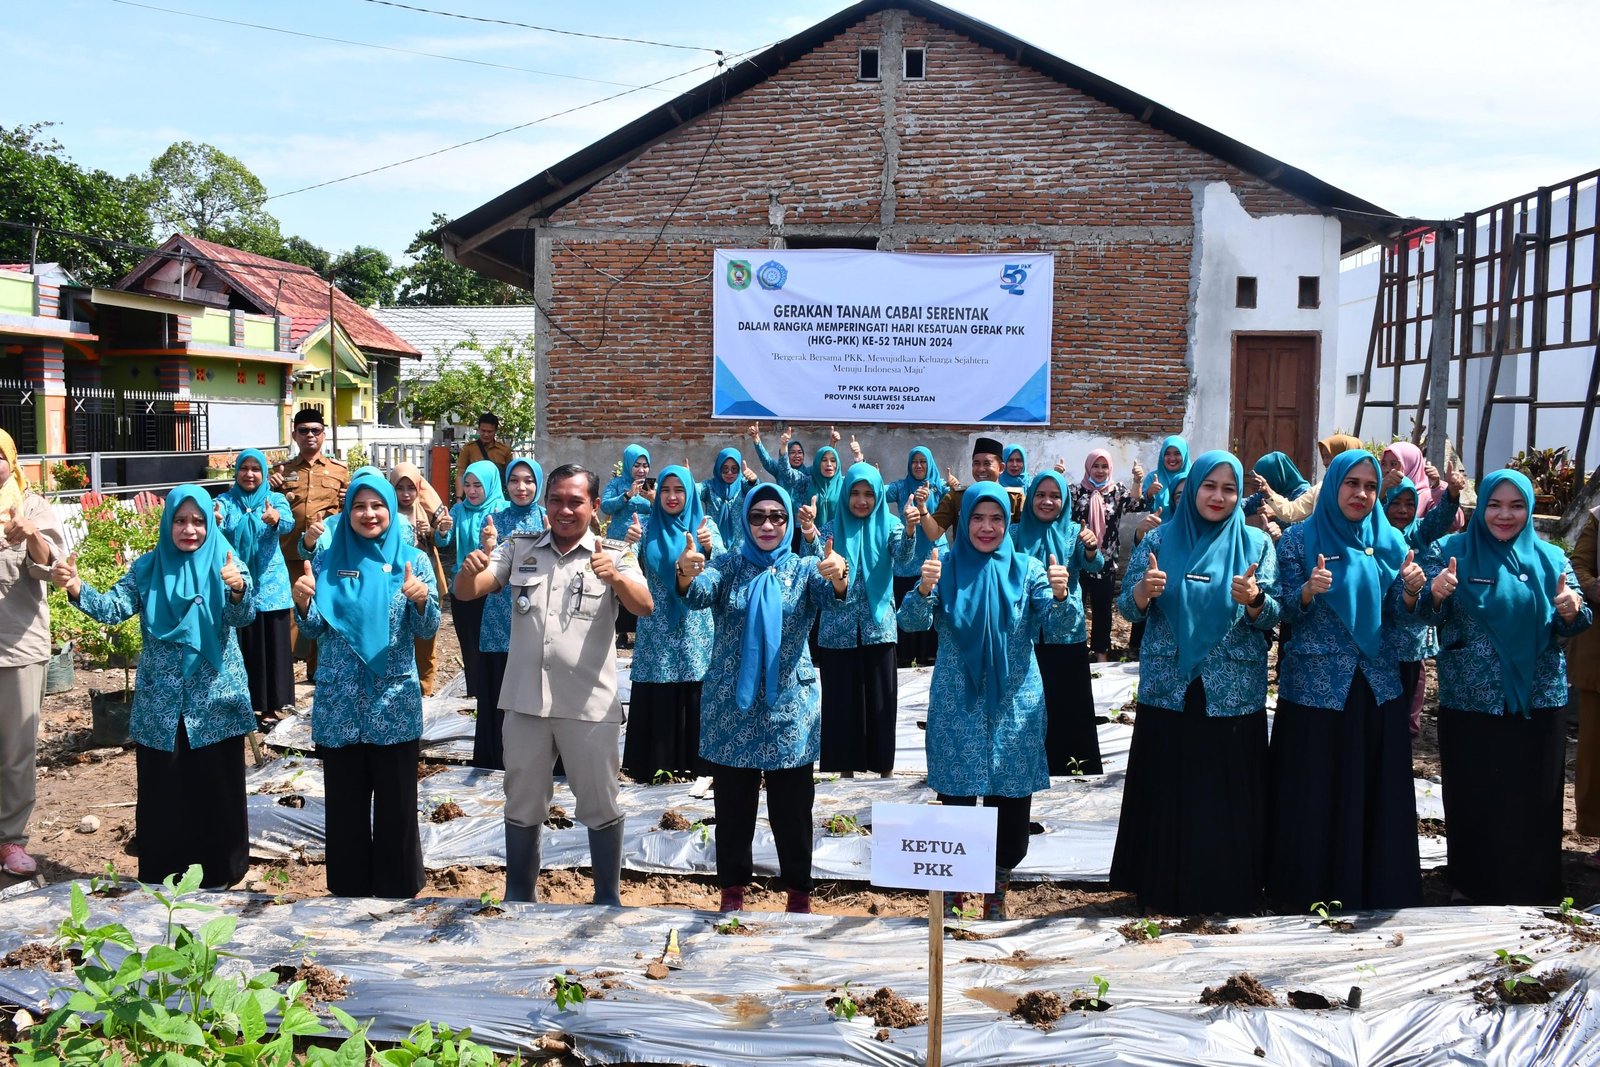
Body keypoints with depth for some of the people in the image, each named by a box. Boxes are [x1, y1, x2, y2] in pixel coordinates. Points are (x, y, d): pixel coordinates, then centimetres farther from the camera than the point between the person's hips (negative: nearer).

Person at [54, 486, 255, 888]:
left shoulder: (227, 563, -4)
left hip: (215, 701, -2)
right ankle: (163, 877, 21)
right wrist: (76, 588, -26)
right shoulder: (148, 567, 3)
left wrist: (238, 588, -40)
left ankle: (218, 874, 21)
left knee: (216, 791, 6)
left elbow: (242, 617, -18)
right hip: (161, 704, 2)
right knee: (161, 793, 7)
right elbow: (114, 608, -7)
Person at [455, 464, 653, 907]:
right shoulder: (519, 548, 5)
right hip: (525, 700, 2)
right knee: (522, 805, 15)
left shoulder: (614, 555, -2)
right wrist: (470, 570, -28)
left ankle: (608, 899, 25)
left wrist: (615, 577, -40)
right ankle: (519, 896, 32)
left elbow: (644, 606, -18)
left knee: (600, 806, 8)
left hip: (589, 704, -2)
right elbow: (466, 592, -3)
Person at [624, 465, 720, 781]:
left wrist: (709, 547, -32)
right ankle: (655, 761, 9)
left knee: (693, 694, 1)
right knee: (654, 696, 0)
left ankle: (692, 760, 11)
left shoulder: (705, 524, 4)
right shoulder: (648, 527, 7)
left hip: (693, 629, -1)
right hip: (656, 630, 1)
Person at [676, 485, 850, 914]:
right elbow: (697, 595, -16)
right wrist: (686, 576, -40)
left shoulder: (805, 569, 3)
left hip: (790, 709, 0)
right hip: (730, 706, 0)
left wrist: (838, 577, -42)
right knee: (732, 806, 7)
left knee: (792, 809, 4)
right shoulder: (728, 565, 3)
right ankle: (732, 890, 22)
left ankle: (799, 892, 19)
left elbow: (832, 595, -18)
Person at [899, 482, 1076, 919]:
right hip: (956, 705, -1)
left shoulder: (1026, 568, 3)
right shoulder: (946, 566, 2)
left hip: (1014, 703, 1)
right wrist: (924, 589, -29)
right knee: (956, 794, 1)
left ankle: (998, 890, 21)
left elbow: (1054, 622, -8)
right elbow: (913, 622, -8)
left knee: (1011, 797, 4)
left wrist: (1059, 595, -30)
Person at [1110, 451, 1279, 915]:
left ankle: (1227, 893, 18)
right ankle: (1162, 891, 18)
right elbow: (1127, 608, 1)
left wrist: (1254, 600, -23)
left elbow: (1274, 617, -1)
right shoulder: (1159, 540, 5)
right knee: (1167, 792, 4)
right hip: (1168, 689, 0)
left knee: (1228, 796, 4)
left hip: (1234, 693, 0)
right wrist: (1144, 590, -21)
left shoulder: (1256, 544, 4)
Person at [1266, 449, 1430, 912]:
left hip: (1377, 686, 3)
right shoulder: (1299, 539, -1)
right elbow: (1285, 611, -6)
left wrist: (1411, 591, -16)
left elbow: (1397, 616, 5)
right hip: (1314, 686, -3)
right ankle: (1307, 893, 15)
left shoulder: (1389, 541, 8)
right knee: (1312, 794, 2)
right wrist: (1309, 590, -26)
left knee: (1374, 794, 7)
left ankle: (1375, 891, 21)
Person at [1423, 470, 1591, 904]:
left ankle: (1530, 894, 23)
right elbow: (1430, 616, -6)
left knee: (1532, 800, 8)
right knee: (1472, 800, 7)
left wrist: (1571, 611, -19)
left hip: (1537, 701, 2)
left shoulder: (1550, 558, 6)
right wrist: (1437, 595, -29)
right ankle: (1472, 890, 22)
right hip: (1468, 701, -2)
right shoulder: (1451, 551, 0)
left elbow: (1570, 626, 5)